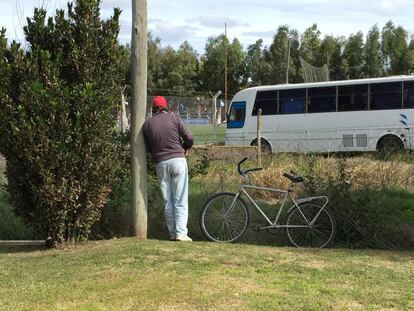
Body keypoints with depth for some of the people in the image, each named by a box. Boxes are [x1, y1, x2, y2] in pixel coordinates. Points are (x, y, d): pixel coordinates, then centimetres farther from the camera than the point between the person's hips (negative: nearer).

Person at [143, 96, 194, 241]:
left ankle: (172, 233, 11)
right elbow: (189, 138, -3)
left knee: (168, 201, 10)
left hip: (160, 163, 2)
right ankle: (181, 233, -7)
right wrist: (185, 149, 17)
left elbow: (147, 148, 10)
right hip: (177, 160, -2)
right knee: (180, 200, 0)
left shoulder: (147, 124, 6)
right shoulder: (173, 118, 0)